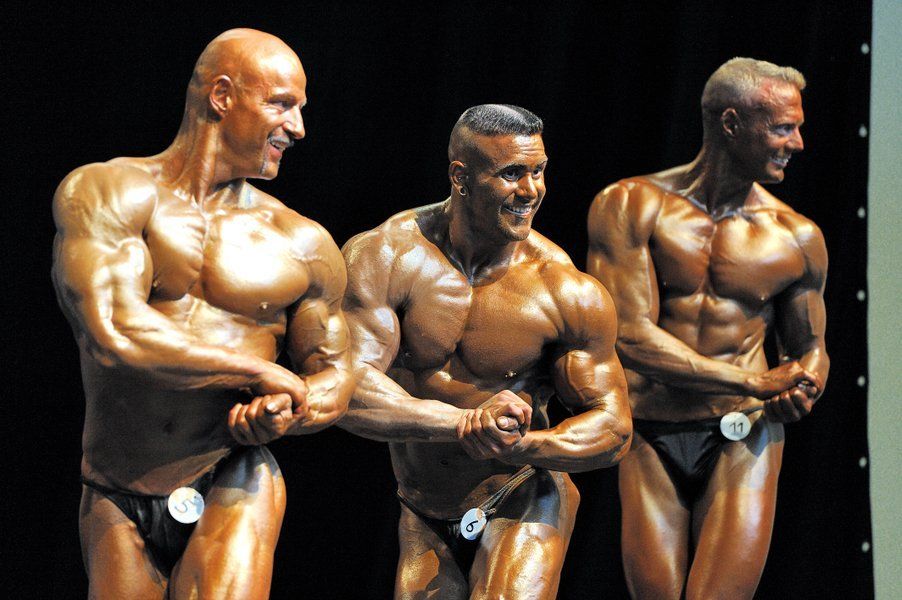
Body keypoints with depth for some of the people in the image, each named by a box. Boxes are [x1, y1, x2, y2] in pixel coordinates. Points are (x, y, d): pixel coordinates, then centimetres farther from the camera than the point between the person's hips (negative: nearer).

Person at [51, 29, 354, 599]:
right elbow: (114, 334, -20)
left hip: (233, 487, 0)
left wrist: (284, 414, -11)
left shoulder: (302, 243, 5)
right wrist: (264, 373, -12)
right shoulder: (108, 193, -6)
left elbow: (336, 373, 14)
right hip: (116, 505, 0)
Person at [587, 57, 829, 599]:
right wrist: (755, 381, -17)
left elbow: (810, 346, 17)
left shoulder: (797, 238, 3)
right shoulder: (631, 207, -5)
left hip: (743, 441, 0)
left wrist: (802, 389, -9)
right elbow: (630, 336, -14)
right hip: (651, 441, 0)